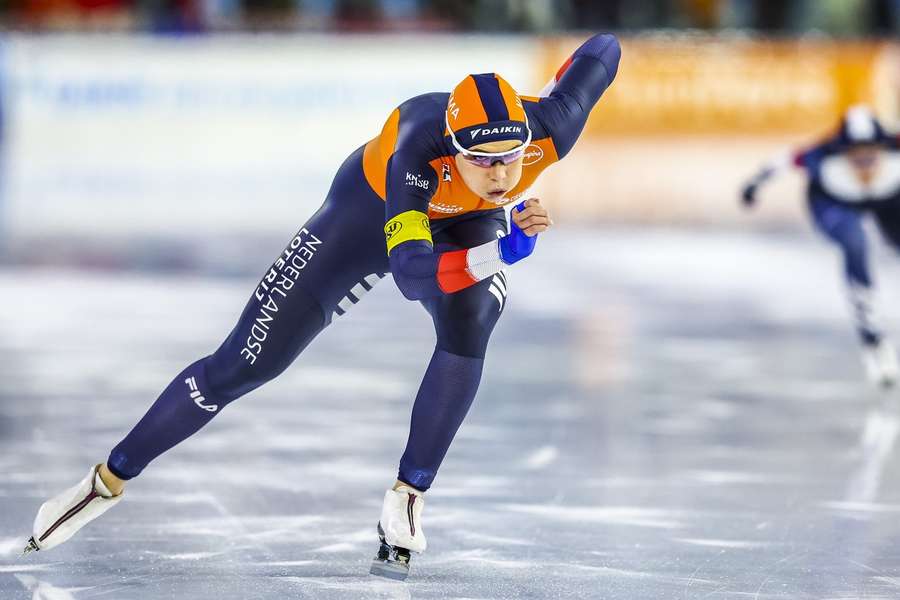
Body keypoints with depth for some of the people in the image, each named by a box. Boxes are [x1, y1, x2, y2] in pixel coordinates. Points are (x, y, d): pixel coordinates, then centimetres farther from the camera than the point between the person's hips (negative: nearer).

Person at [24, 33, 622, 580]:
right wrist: (500, 253, -68)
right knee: (243, 364, -3)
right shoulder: (420, 151, -45)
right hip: (376, 206, -3)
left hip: (467, 226, 3)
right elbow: (409, 273, -55)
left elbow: (604, 49, -16)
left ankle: (408, 498, -15)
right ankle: (109, 480, 15)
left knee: (467, 326, -33)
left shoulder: (547, 129, -36)